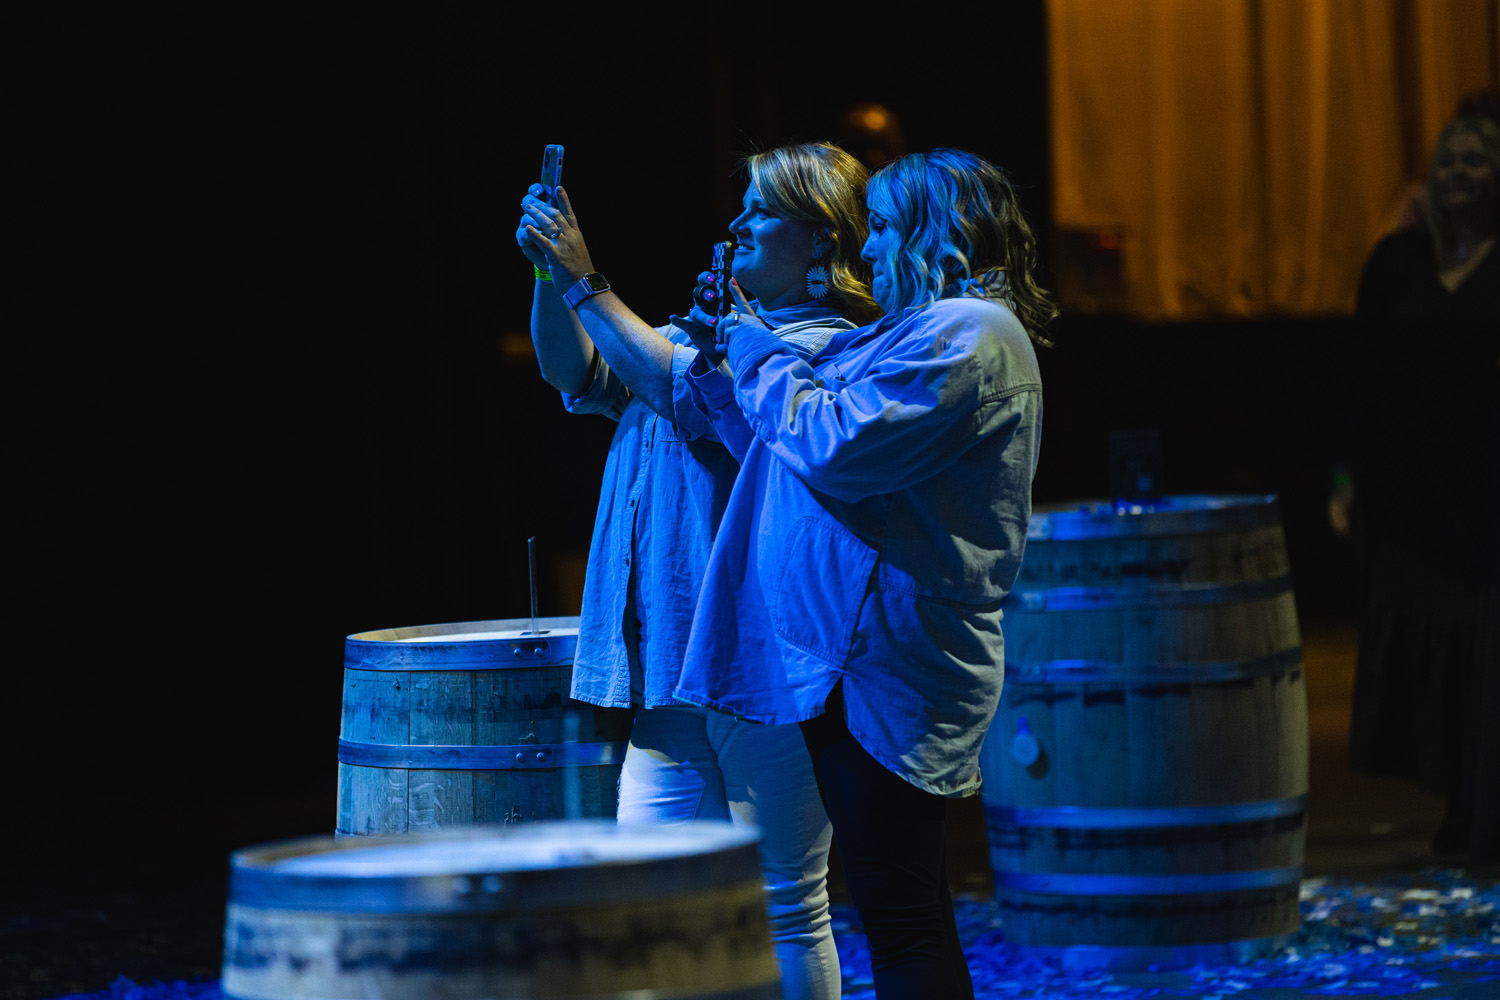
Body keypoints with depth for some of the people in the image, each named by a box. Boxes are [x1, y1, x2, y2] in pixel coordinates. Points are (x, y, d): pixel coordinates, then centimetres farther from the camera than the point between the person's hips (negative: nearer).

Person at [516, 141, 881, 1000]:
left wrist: (583, 282, -15)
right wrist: (550, 274, 0)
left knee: (784, 905, -2)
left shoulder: (827, 344, -7)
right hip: (674, 654, 8)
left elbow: (683, 387, -18)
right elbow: (580, 375, 15)